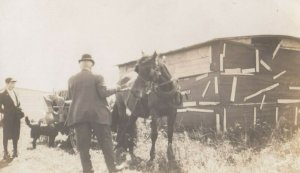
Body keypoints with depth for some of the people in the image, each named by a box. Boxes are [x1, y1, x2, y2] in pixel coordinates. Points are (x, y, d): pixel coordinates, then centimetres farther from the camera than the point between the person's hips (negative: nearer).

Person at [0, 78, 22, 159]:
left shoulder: (14, 93, 12)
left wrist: (18, 108, 5)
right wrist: (7, 112, -6)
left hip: (16, 118, 6)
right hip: (8, 119, -6)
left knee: (16, 135, 10)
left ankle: (15, 151, 21)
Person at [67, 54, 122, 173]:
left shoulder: (72, 79, 6)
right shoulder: (97, 78, -4)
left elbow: (69, 97, 13)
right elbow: (103, 93, -9)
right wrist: (115, 90, 6)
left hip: (78, 115, 2)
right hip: (97, 114, -2)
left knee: (83, 144, 6)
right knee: (105, 142, 6)